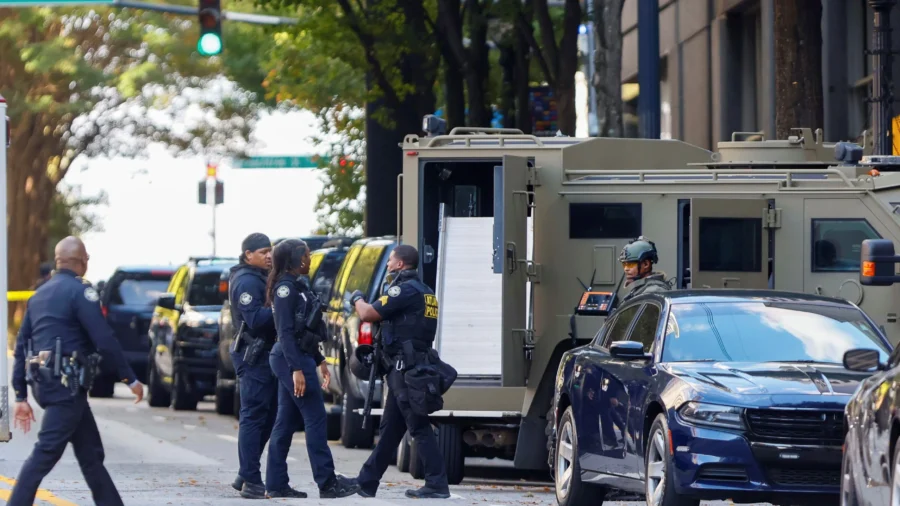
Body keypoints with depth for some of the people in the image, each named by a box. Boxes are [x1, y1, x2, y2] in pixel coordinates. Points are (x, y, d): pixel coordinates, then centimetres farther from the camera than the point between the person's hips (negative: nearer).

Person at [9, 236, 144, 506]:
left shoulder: (39, 295, 17)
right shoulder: (79, 291, -8)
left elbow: (21, 347, 16)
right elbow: (105, 339, -14)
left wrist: (21, 396, 16)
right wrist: (131, 379, -8)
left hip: (44, 382, 9)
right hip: (66, 383, -9)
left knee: (91, 453, 13)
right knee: (46, 452, -11)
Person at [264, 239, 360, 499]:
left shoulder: (298, 286, 16)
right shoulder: (285, 288, -13)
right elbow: (286, 332, -19)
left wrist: (319, 361, 21)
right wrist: (297, 370, -23)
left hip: (300, 357, 10)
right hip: (293, 360, -10)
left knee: (286, 422, 8)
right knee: (316, 419, -8)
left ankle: (276, 483, 9)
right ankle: (327, 483, -8)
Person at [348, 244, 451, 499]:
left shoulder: (405, 289, -13)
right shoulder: (425, 292, 18)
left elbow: (367, 314, -13)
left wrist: (358, 299, 7)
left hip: (405, 369, -10)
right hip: (414, 368, 10)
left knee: (419, 428, -10)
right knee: (390, 429, 14)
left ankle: (437, 484, -13)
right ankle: (366, 482, 21)